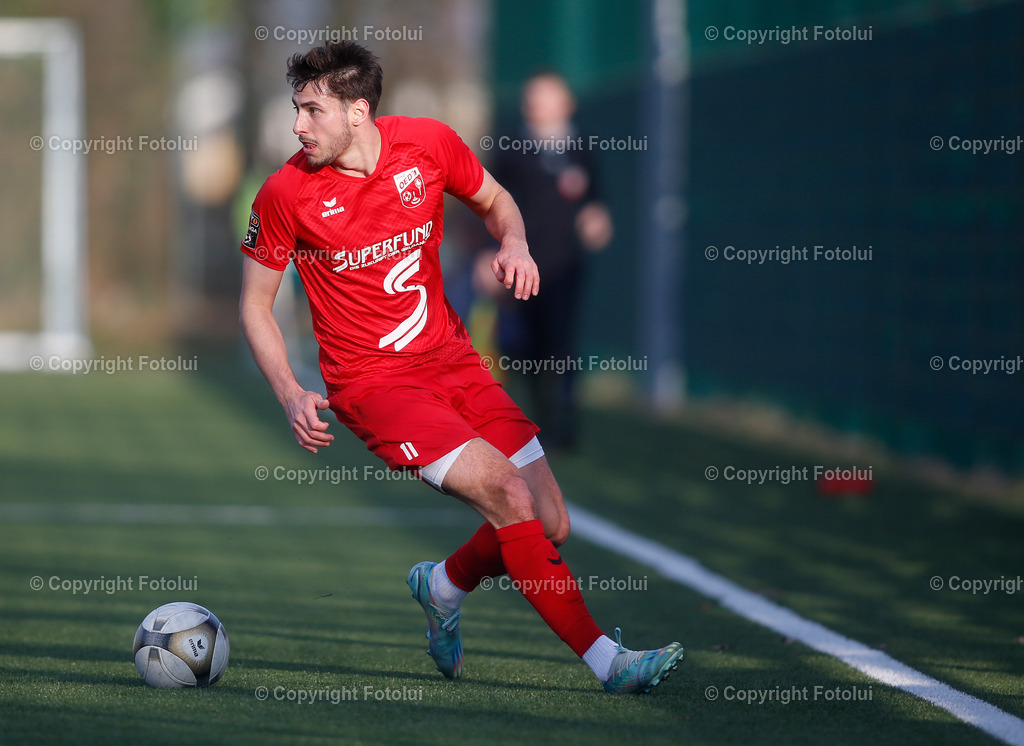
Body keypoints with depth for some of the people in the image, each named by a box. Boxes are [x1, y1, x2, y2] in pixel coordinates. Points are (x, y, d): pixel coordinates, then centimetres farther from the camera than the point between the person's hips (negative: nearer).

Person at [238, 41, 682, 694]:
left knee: (550, 527, -2)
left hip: (451, 357, 4)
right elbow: (255, 304, 0)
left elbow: (496, 202, 16)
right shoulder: (287, 193, -11)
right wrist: (291, 394, -14)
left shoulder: (430, 144, -4)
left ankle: (444, 586, 29)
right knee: (505, 493, -24)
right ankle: (604, 659, -17)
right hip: (373, 382, -4)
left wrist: (515, 245, -7)